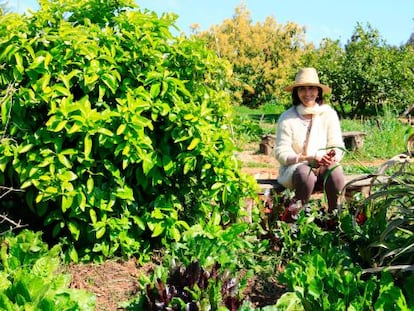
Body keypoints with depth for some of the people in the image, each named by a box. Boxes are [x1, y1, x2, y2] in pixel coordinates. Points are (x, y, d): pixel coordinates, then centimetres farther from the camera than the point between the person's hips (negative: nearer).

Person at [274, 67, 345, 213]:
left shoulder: (329, 114, 1)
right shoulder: (287, 118, -6)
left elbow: (338, 146, 0)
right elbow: (281, 154, -9)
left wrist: (333, 156, -25)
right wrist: (309, 158, -24)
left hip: (323, 168, 2)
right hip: (293, 168, -2)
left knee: (335, 170, -31)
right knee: (305, 174, -35)